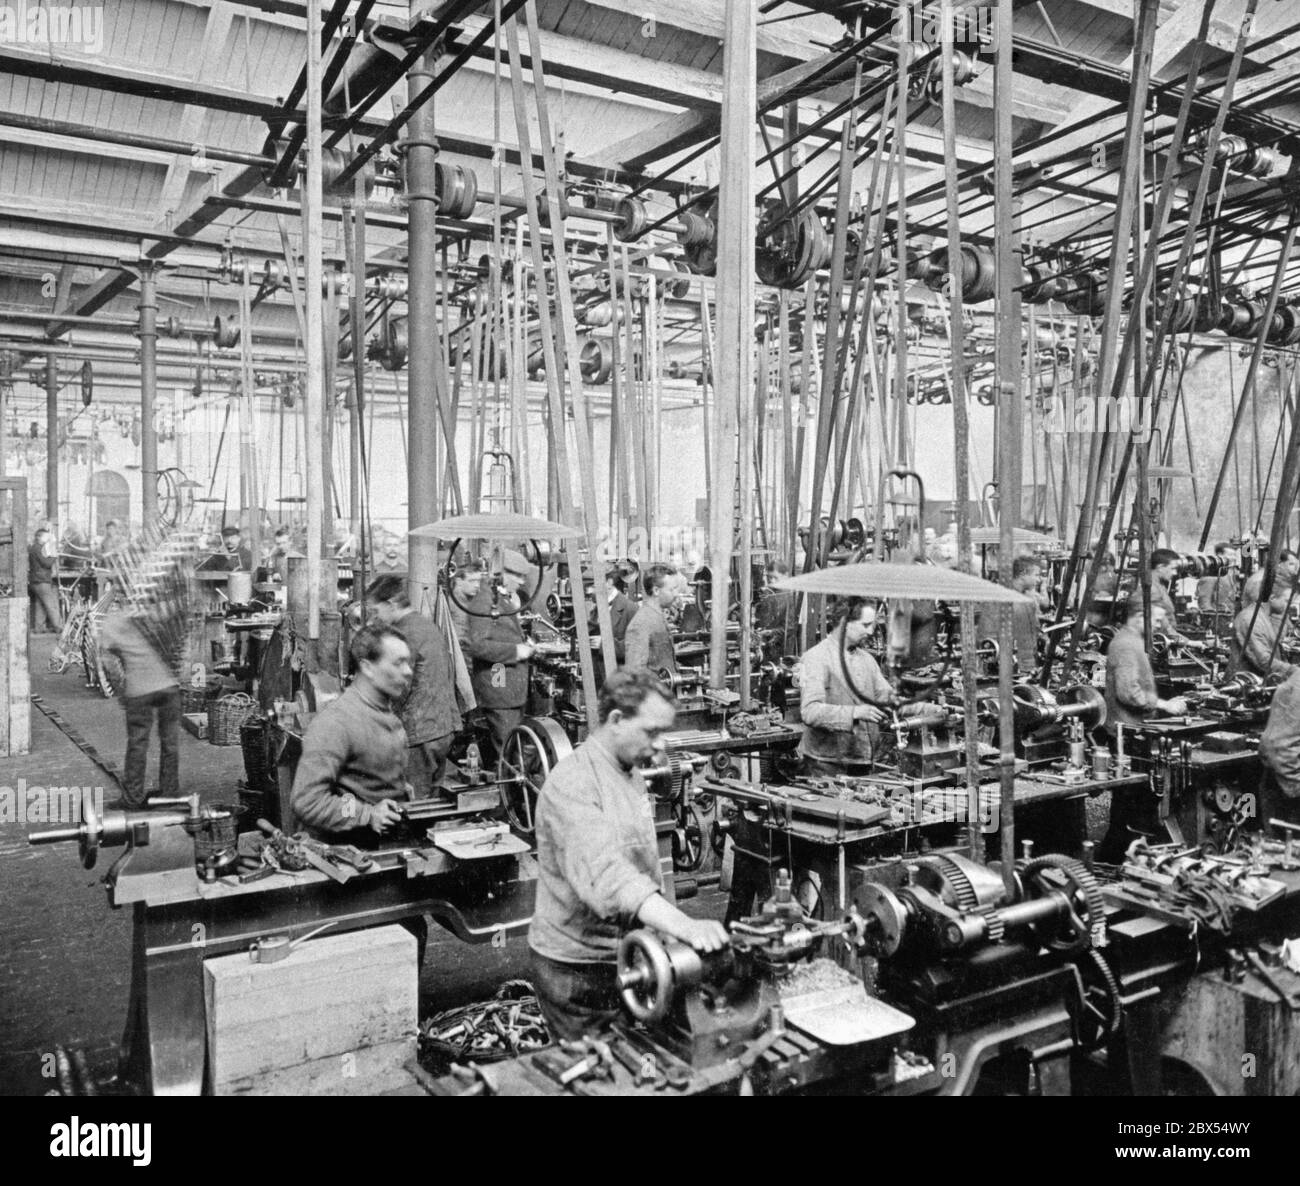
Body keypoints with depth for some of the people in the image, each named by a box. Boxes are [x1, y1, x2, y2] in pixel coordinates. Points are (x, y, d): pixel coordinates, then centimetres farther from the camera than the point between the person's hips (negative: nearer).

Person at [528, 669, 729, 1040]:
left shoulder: (631, 775, 10)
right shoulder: (572, 783, -22)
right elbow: (604, 874, -37)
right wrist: (684, 926, -45)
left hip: (625, 956, 8)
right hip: (577, 968, -8)